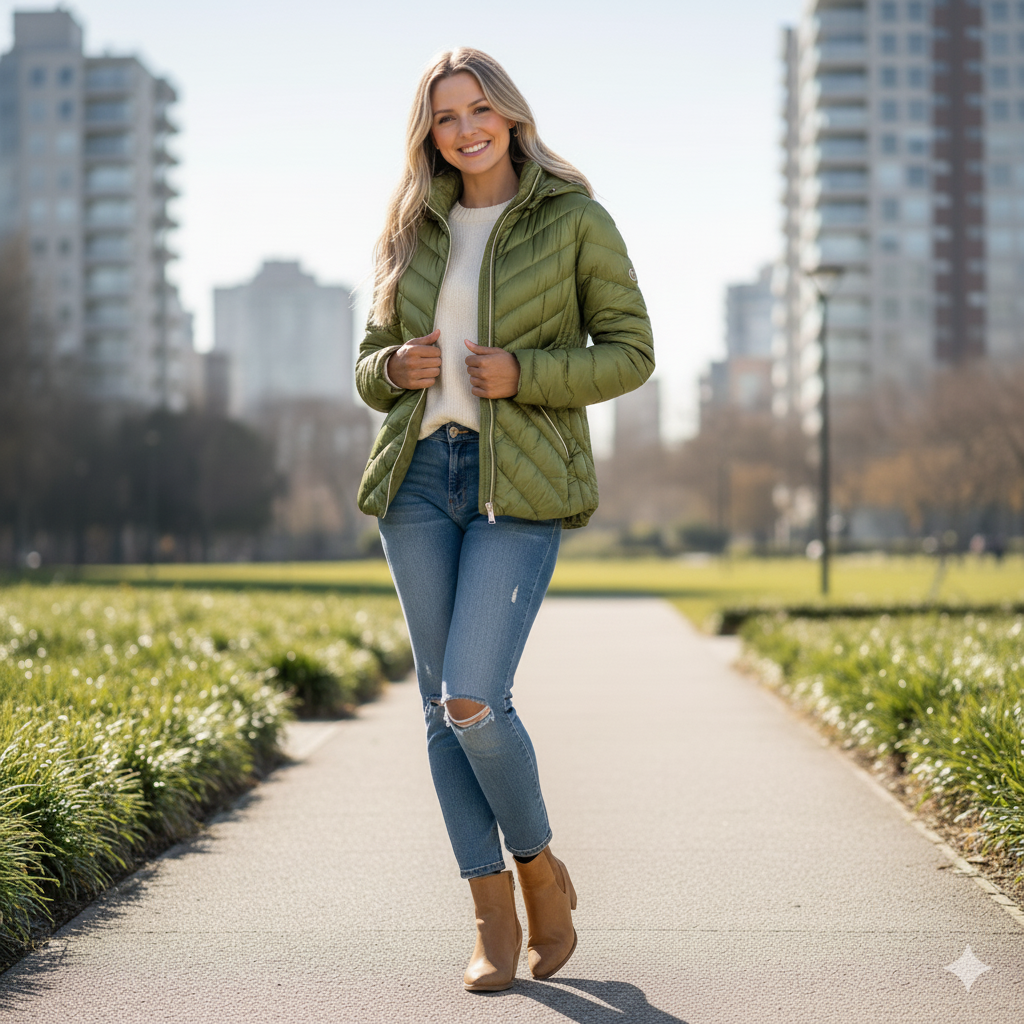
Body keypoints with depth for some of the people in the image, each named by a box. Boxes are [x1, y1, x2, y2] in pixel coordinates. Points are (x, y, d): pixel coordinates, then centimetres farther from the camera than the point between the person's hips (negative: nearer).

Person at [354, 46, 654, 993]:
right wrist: (396, 369, -5)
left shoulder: (574, 220, 0)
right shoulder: (414, 232, 13)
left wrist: (523, 373, -14)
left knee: (472, 699, -16)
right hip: (417, 478, 5)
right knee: (442, 703, 4)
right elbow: (371, 367, 18)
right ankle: (495, 919, 14)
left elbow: (630, 352, 0)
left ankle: (542, 870, 12)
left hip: (518, 486, -5)